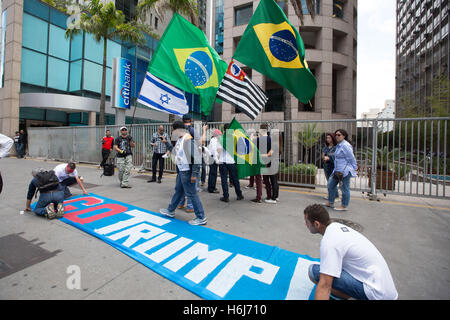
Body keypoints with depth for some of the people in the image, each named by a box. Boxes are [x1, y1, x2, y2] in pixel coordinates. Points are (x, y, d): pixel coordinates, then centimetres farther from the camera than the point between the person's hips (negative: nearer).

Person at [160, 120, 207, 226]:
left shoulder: (188, 139, -19)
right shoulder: (179, 139, 12)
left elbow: (196, 157, -23)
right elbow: (175, 152, 27)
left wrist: (195, 174, -25)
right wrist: (167, 143, 24)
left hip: (187, 172, -10)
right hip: (181, 171, 10)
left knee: (191, 194, -3)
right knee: (178, 191, 22)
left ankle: (201, 218, 9)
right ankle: (170, 211, 41)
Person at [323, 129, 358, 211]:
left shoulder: (345, 146, -16)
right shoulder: (338, 145, 14)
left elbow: (351, 158, -13)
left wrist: (354, 168, -6)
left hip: (345, 171, -10)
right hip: (338, 170, 10)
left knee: (344, 188, 2)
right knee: (331, 185, 14)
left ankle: (344, 206, 15)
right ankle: (330, 202, 27)